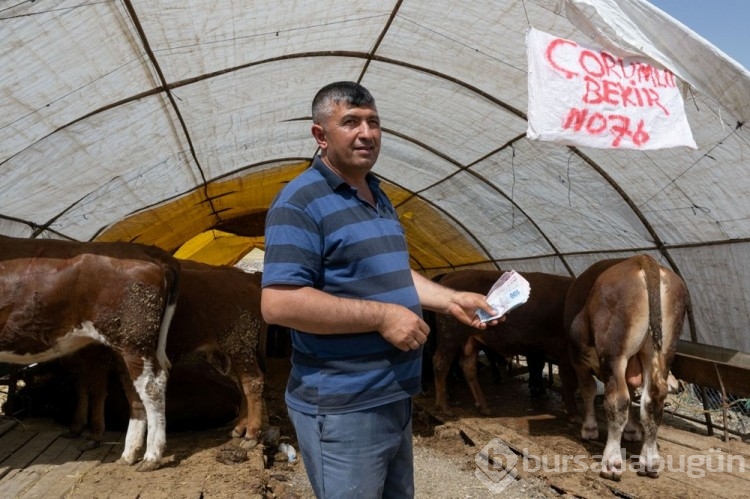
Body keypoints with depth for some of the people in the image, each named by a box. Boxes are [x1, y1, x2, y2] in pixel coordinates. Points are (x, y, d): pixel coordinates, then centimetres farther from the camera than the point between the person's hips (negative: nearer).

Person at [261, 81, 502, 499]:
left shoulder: (378, 197, 12)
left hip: (395, 397, 9)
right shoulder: (302, 202, -17)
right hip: (343, 408, -9)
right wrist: (382, 315, -25)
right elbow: (279, 303, -26)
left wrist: (451, 299, 7)